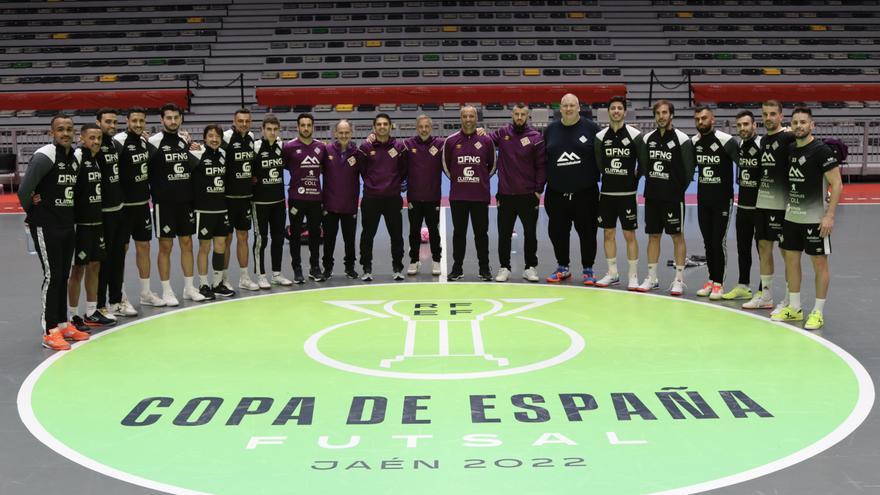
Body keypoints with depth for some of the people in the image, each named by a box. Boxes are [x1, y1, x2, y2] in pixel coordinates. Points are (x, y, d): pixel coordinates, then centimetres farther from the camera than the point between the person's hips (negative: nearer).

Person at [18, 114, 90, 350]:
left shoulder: (74, 158, 9)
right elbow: (24, 190, -19)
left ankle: (63, 324, 23)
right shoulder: (44, 156, -16)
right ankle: (50, 332, 0)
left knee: (63, 276, 13)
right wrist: (31, 212, -3)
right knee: (52, 276, -5)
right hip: (46, 227, -7)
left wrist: (70, 216, 9)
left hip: (67, 226, 7)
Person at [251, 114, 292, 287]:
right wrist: (253, 179, -9)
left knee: (278, 237, 11)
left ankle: (277, 273, 21)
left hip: (279, 200, 5)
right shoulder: (255, 147, -11)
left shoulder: (282, 146, 4)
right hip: (260, 201, -5)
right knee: (261, 239, 2)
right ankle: (261, 275, 10)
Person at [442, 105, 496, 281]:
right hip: (457, 196, 0)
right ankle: (457, 268, 16)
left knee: (481, 232, 5)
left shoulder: (486, 140, 1)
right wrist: (457, 179, 11)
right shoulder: (451, 141, 1)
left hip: (481, 196, 0)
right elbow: (446, 165, 12)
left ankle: (484, 268, 14)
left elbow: (492, 165, 12)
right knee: (459, 232, 7)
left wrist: (481, 179, 11)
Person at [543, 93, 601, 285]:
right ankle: (562, 268, 24)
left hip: (585, 193, -3)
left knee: (587, 232, 3)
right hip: (556, 193, 3)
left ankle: (588, 270, 16)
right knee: (557, 232, 9)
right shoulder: (550, 130, 8)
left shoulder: (591, 128, -1)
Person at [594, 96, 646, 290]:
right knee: (608, 233, 9)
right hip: (606, 193, 3)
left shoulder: (635, 135, -5)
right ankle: (612, 273, 20)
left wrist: (633, 180, 3)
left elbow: (643, 163, 1)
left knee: (629, 234, -1)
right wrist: (610, 179, 7)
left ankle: (633, 276, 7)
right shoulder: (600, 136, 3)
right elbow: (598, 165, 9)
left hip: (627, 194, -3)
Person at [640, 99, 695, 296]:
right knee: (653, 235, 10)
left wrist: (679, 189, -2)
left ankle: (679, 280, 6)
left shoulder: (682, 139, -9)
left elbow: (689, 169, -6)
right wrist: (651, 184, 8)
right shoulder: (648, 138, 6)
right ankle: (652, 278, 17)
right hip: (652, 196, 5)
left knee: (677, 236, 1)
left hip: (673, 197, -5)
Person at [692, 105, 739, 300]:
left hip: (722, 200, -5)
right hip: (703, 200, 5)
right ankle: (711, 280, 19)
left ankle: (719, 283, 4)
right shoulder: (693, 142, 4)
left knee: (718, 242, -4)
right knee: (707, 242, 10)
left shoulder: (726, 140, -13)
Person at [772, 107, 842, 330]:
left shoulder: (821, 150, -12)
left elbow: (837, 184, -13)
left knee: (819, 263, 1)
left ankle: (818, 312, 8)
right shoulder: (789, 149, 7)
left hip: (815, 218, -7)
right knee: (791, 259, 11)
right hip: (792, 216, 7)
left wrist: (830, 215, -19)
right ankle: (794, 308, 22)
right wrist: (786, 209, 12)